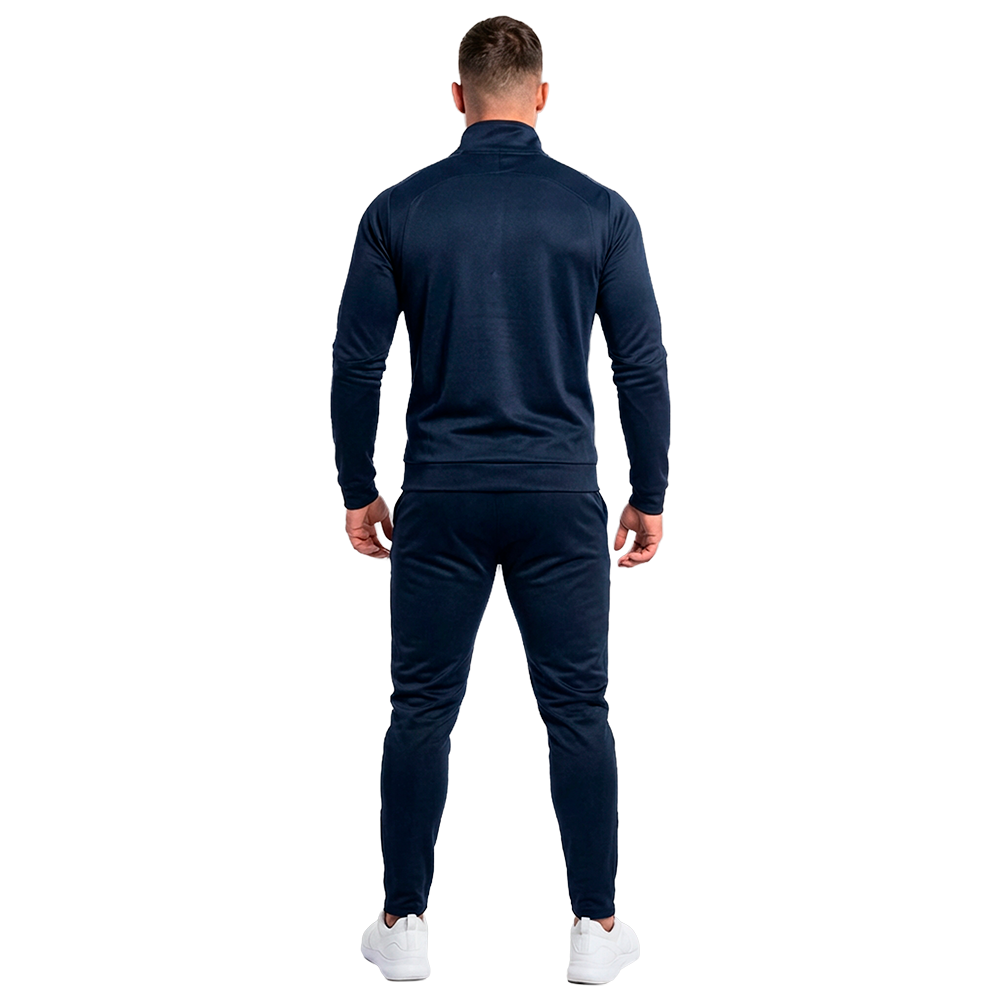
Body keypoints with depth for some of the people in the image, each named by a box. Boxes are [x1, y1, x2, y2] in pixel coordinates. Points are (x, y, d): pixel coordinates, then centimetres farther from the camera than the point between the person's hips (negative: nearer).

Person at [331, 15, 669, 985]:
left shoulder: (398, 210, -2)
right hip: (560, 497, 0)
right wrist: (650, 497, 7)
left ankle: (403, 926, 14)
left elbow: (355, 365, -1)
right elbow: (642, 367, -2)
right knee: (576, 712, 8)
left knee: (421, 711, 10)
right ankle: (595, 929, 12)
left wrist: (358, 493, 9)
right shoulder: (598, 209, -2)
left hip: (440, 496, 0)